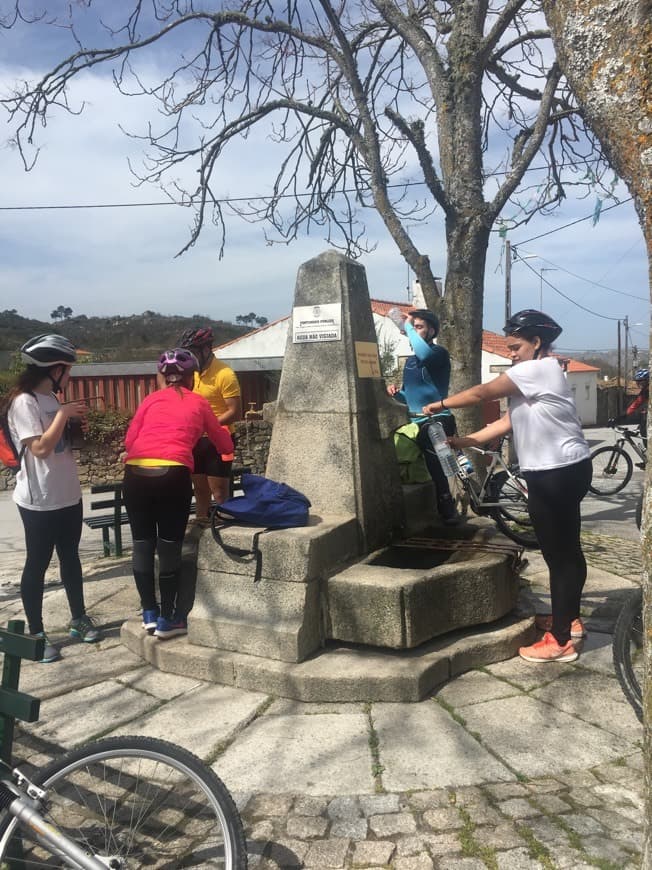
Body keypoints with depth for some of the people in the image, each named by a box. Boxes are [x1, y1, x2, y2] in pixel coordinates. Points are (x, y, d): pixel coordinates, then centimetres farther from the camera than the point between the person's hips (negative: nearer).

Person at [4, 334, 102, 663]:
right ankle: (36, 634, 15)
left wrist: (75, 423, 2)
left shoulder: (51, 399, 9)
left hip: (68, 495, 8)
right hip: (39, 500, -8)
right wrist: (63, 414, -19)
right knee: (38, 564, 3)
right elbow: (41, 448, -23)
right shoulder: (24, 402, -16)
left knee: (70, 557, 17)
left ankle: (78, 619, 30)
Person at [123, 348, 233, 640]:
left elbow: (129, 441, 12)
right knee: (170, 546, 7)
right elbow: (224, 444, 26)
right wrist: (227, 444, 49)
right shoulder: (198, 403, 16)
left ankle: (149, 614, 21)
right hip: (173, 475, -3)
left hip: (136, 473, 3)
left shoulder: (150, 399, 20)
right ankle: (167, 619, 15)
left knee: (142, 543, 14)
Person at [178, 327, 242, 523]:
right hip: (196, 439, 7)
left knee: (219, 491, -3)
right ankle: (201, 522, 29)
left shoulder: (224, 374, -18)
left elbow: (235, 412, -20)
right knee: (200, 487, 17)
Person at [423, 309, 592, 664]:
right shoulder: (534, 376, 18)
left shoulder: (538, 369, -14)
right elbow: (506, 423, 13)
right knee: (566, 549, 19)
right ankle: (569, 618, 34)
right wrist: (461, 441, 8)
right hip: (563, 471, 11)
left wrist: (440, 405, 1)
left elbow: (481, 393, -13)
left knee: (558, 553, -5)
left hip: (556, 474, -11)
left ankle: (560, 641, 3)